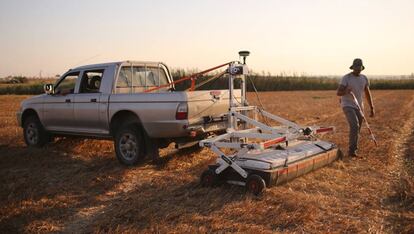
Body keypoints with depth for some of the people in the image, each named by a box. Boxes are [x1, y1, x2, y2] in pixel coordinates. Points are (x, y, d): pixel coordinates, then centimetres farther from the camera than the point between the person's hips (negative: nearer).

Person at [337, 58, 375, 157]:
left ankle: (352, 151, 23)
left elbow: (368, 94, 12)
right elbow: (338, 93, -16)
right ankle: (353, 150, -19)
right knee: (354, 125, -25)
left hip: (358, 107, 6)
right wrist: (345, 91, -39)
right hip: (348, 106, -6)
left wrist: (372, 108, 8)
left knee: (356, 130, 8)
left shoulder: (364, 78, 5)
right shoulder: (346, 78, -11)